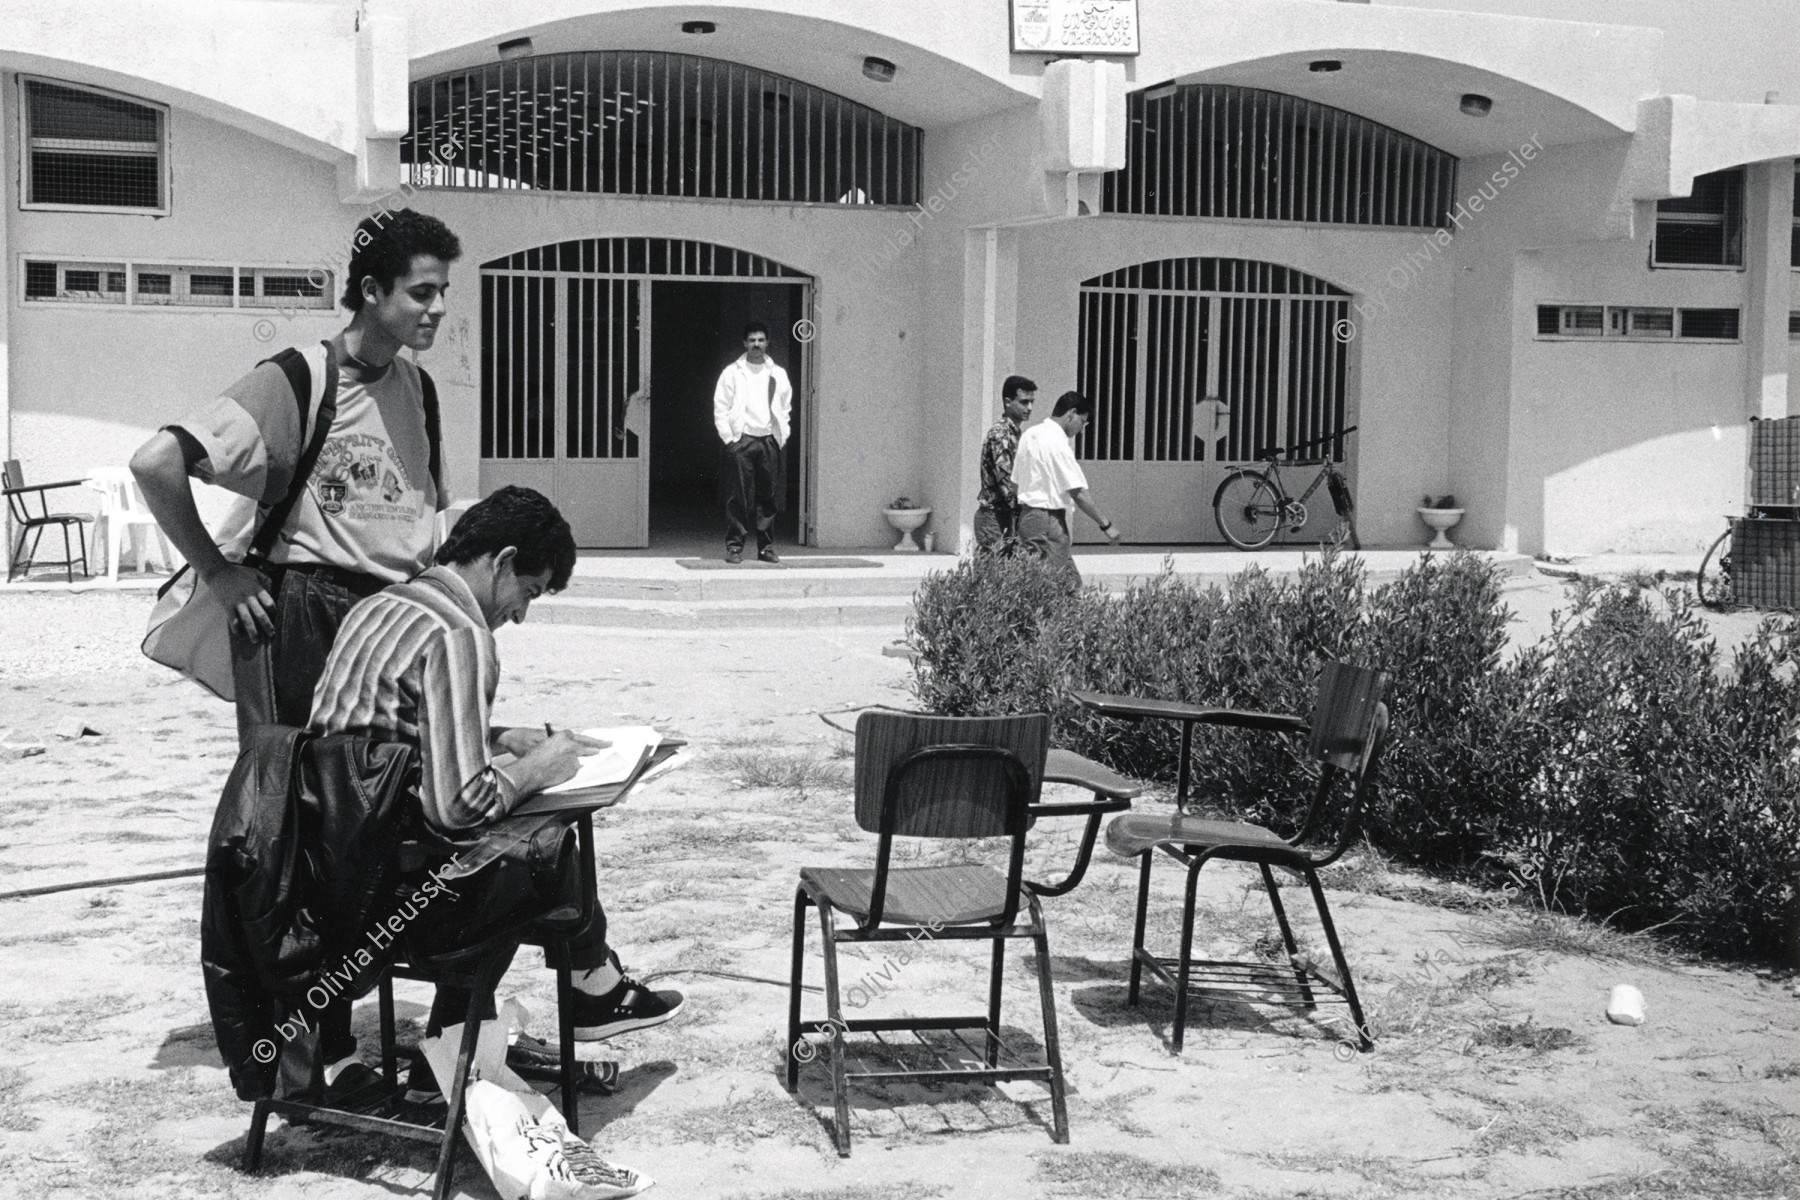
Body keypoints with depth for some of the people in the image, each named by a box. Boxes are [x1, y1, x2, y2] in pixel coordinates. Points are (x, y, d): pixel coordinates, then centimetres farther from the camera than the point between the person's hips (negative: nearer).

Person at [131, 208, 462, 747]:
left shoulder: (419, 388, 11)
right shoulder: (294, 380, -9)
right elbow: (154, 462, -16)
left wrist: (423, 578, 14)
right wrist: (216, 571, -10)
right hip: (301, 619, -6)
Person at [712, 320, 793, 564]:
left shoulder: (778, 374, 13)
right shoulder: (732, 373, 4)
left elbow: (785, 409, 17)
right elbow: (720, 409, 3)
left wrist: (782, 437, 6)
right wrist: (729, 438, -6)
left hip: (770, 441, 3)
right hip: (741, 440, -3)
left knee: (769, 498, 2)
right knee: (738, 497, -7)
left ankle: (766, 547, 9)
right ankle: (734, 546, -2)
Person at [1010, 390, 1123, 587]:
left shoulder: (1029, 435, 12)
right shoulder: (1057, 442, -15)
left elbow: (1014, 482, 16)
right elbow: (1078, 493, -18)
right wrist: (1106, 525, -11)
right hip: (1049, 519, -9)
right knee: (1068, 585, -7)